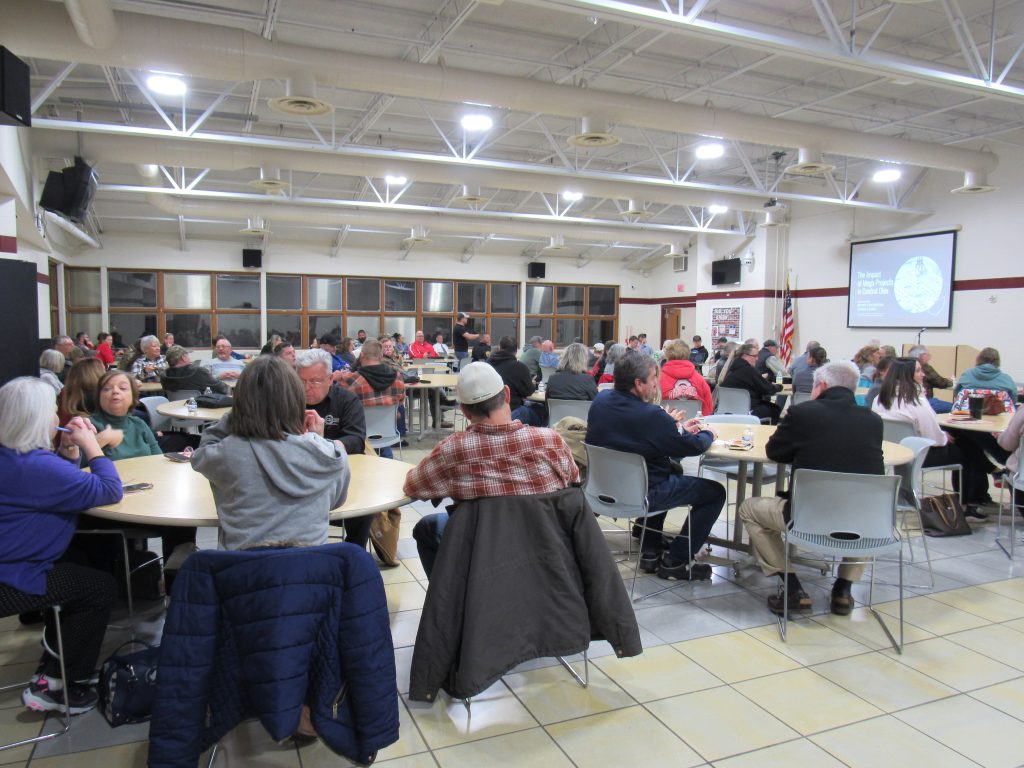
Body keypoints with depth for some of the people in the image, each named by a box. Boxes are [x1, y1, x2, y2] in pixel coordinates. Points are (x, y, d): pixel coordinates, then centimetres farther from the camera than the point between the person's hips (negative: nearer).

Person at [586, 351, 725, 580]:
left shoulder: (600, 401, -5)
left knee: (671, 471, 36)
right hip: (640, 495, -8)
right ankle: (675, 562, 15)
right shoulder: (650, 415, -27)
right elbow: (693, 447, -13)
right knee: (715, 492, 7)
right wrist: (708, 433, 8)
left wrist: (672, 426, 9)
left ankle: (650, 553, 35)